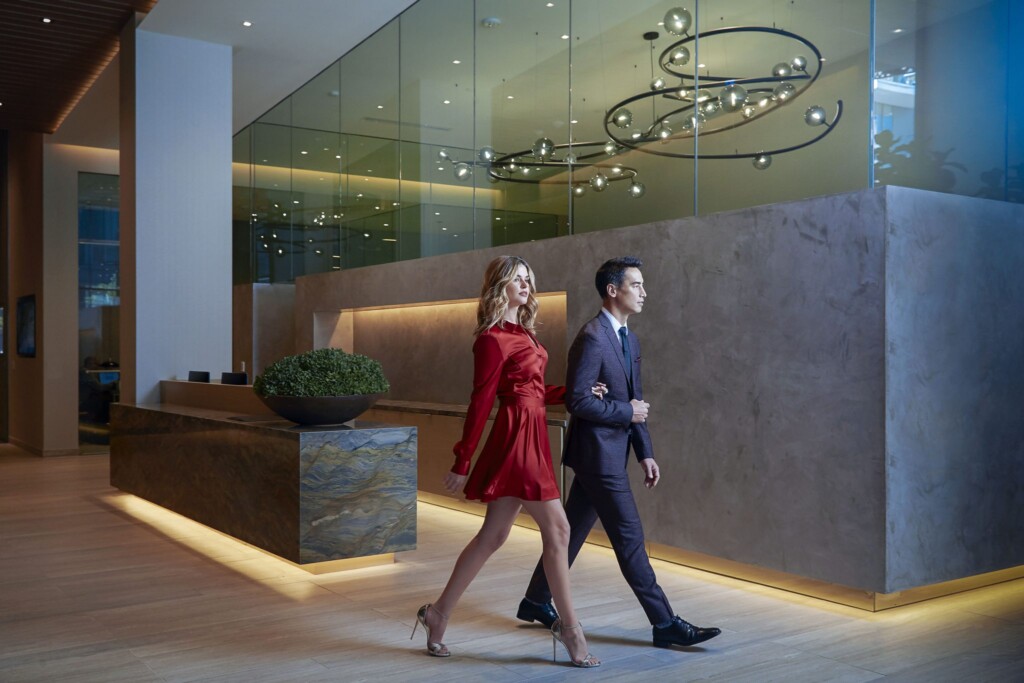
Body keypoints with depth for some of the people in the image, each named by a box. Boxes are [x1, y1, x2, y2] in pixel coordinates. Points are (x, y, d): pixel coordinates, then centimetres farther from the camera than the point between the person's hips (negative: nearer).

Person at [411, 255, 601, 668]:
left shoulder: (521, 333, 16)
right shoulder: (493, 339, -11)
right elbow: (480, 402, -13)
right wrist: (461, 463, -11)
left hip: (528, 437, 9)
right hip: (517, 438, -9)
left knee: (492, 536, 12)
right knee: (557, 529, -4)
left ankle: (439, 614, 22)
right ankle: (569, 627, 8)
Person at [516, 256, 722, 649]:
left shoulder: (629, 340, 14)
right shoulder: (592, 337, -16)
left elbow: (635, 403, 17)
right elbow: (577, 399, -21)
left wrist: (645, 453, 12)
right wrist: (626, 412, -13)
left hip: (613, 452, 9)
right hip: (597, 452, -9)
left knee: (572, 531, 16)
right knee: (629, 537, -3)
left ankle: (536, 602, 29)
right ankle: (664, 623, 4)